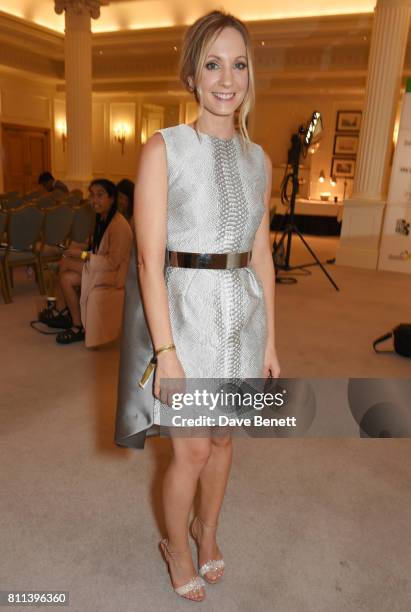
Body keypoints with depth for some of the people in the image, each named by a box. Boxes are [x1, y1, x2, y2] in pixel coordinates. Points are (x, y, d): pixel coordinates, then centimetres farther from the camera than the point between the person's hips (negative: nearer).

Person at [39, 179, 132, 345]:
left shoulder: (119, 225, -23)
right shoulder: (102, 219, 7)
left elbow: (112, 262, -24)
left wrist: (84, 255, -19)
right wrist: (82, 253, -1)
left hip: (113, 273, -9)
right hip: (102, 265, 9)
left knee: (66, 278, -16)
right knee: (65, 261, -3)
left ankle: (79, 327, -2)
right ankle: (61, 311, 5)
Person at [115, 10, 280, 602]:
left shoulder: (258, 160, 7)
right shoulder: (164, 148, -8)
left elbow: (262, 256, 9)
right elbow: (149, 260, -13)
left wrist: (270, 340, 8)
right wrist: (166, 352, -17)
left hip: (241, 314, 5)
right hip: (185, 311, -4)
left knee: (223, 439, 18)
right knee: (192, 449, 5)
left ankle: (207, 530, 46)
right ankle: (176, 545, 36)